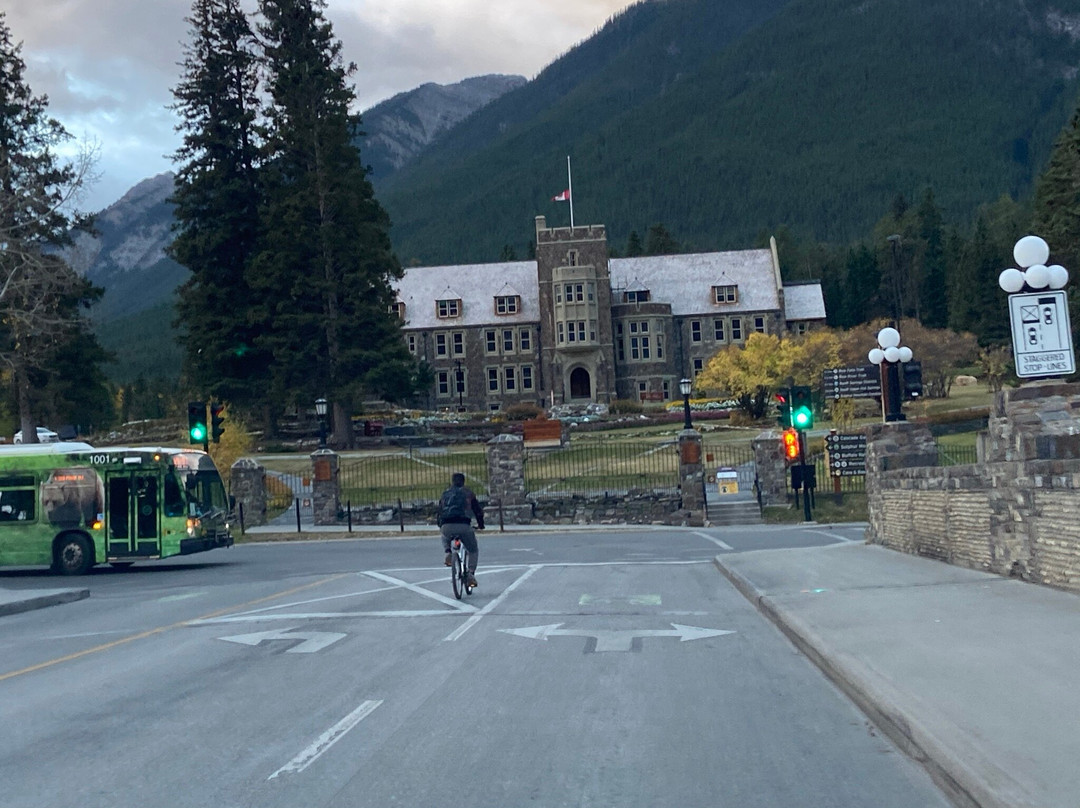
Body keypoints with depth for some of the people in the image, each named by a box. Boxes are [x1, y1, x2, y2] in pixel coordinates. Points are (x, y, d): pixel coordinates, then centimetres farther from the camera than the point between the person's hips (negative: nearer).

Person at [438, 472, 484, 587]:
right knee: (473, 550, 18)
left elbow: (439, 512, 27)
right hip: (463, 526, -2)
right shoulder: (468, 493, 15)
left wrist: (440, 526, 42)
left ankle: (447, 553, 13)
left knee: (445, 538, 40)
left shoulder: (444, 494, 22)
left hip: (446, 527, 2)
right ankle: (471, 573, 1)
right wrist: (480, 524, 35)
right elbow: (478, 510, 19)